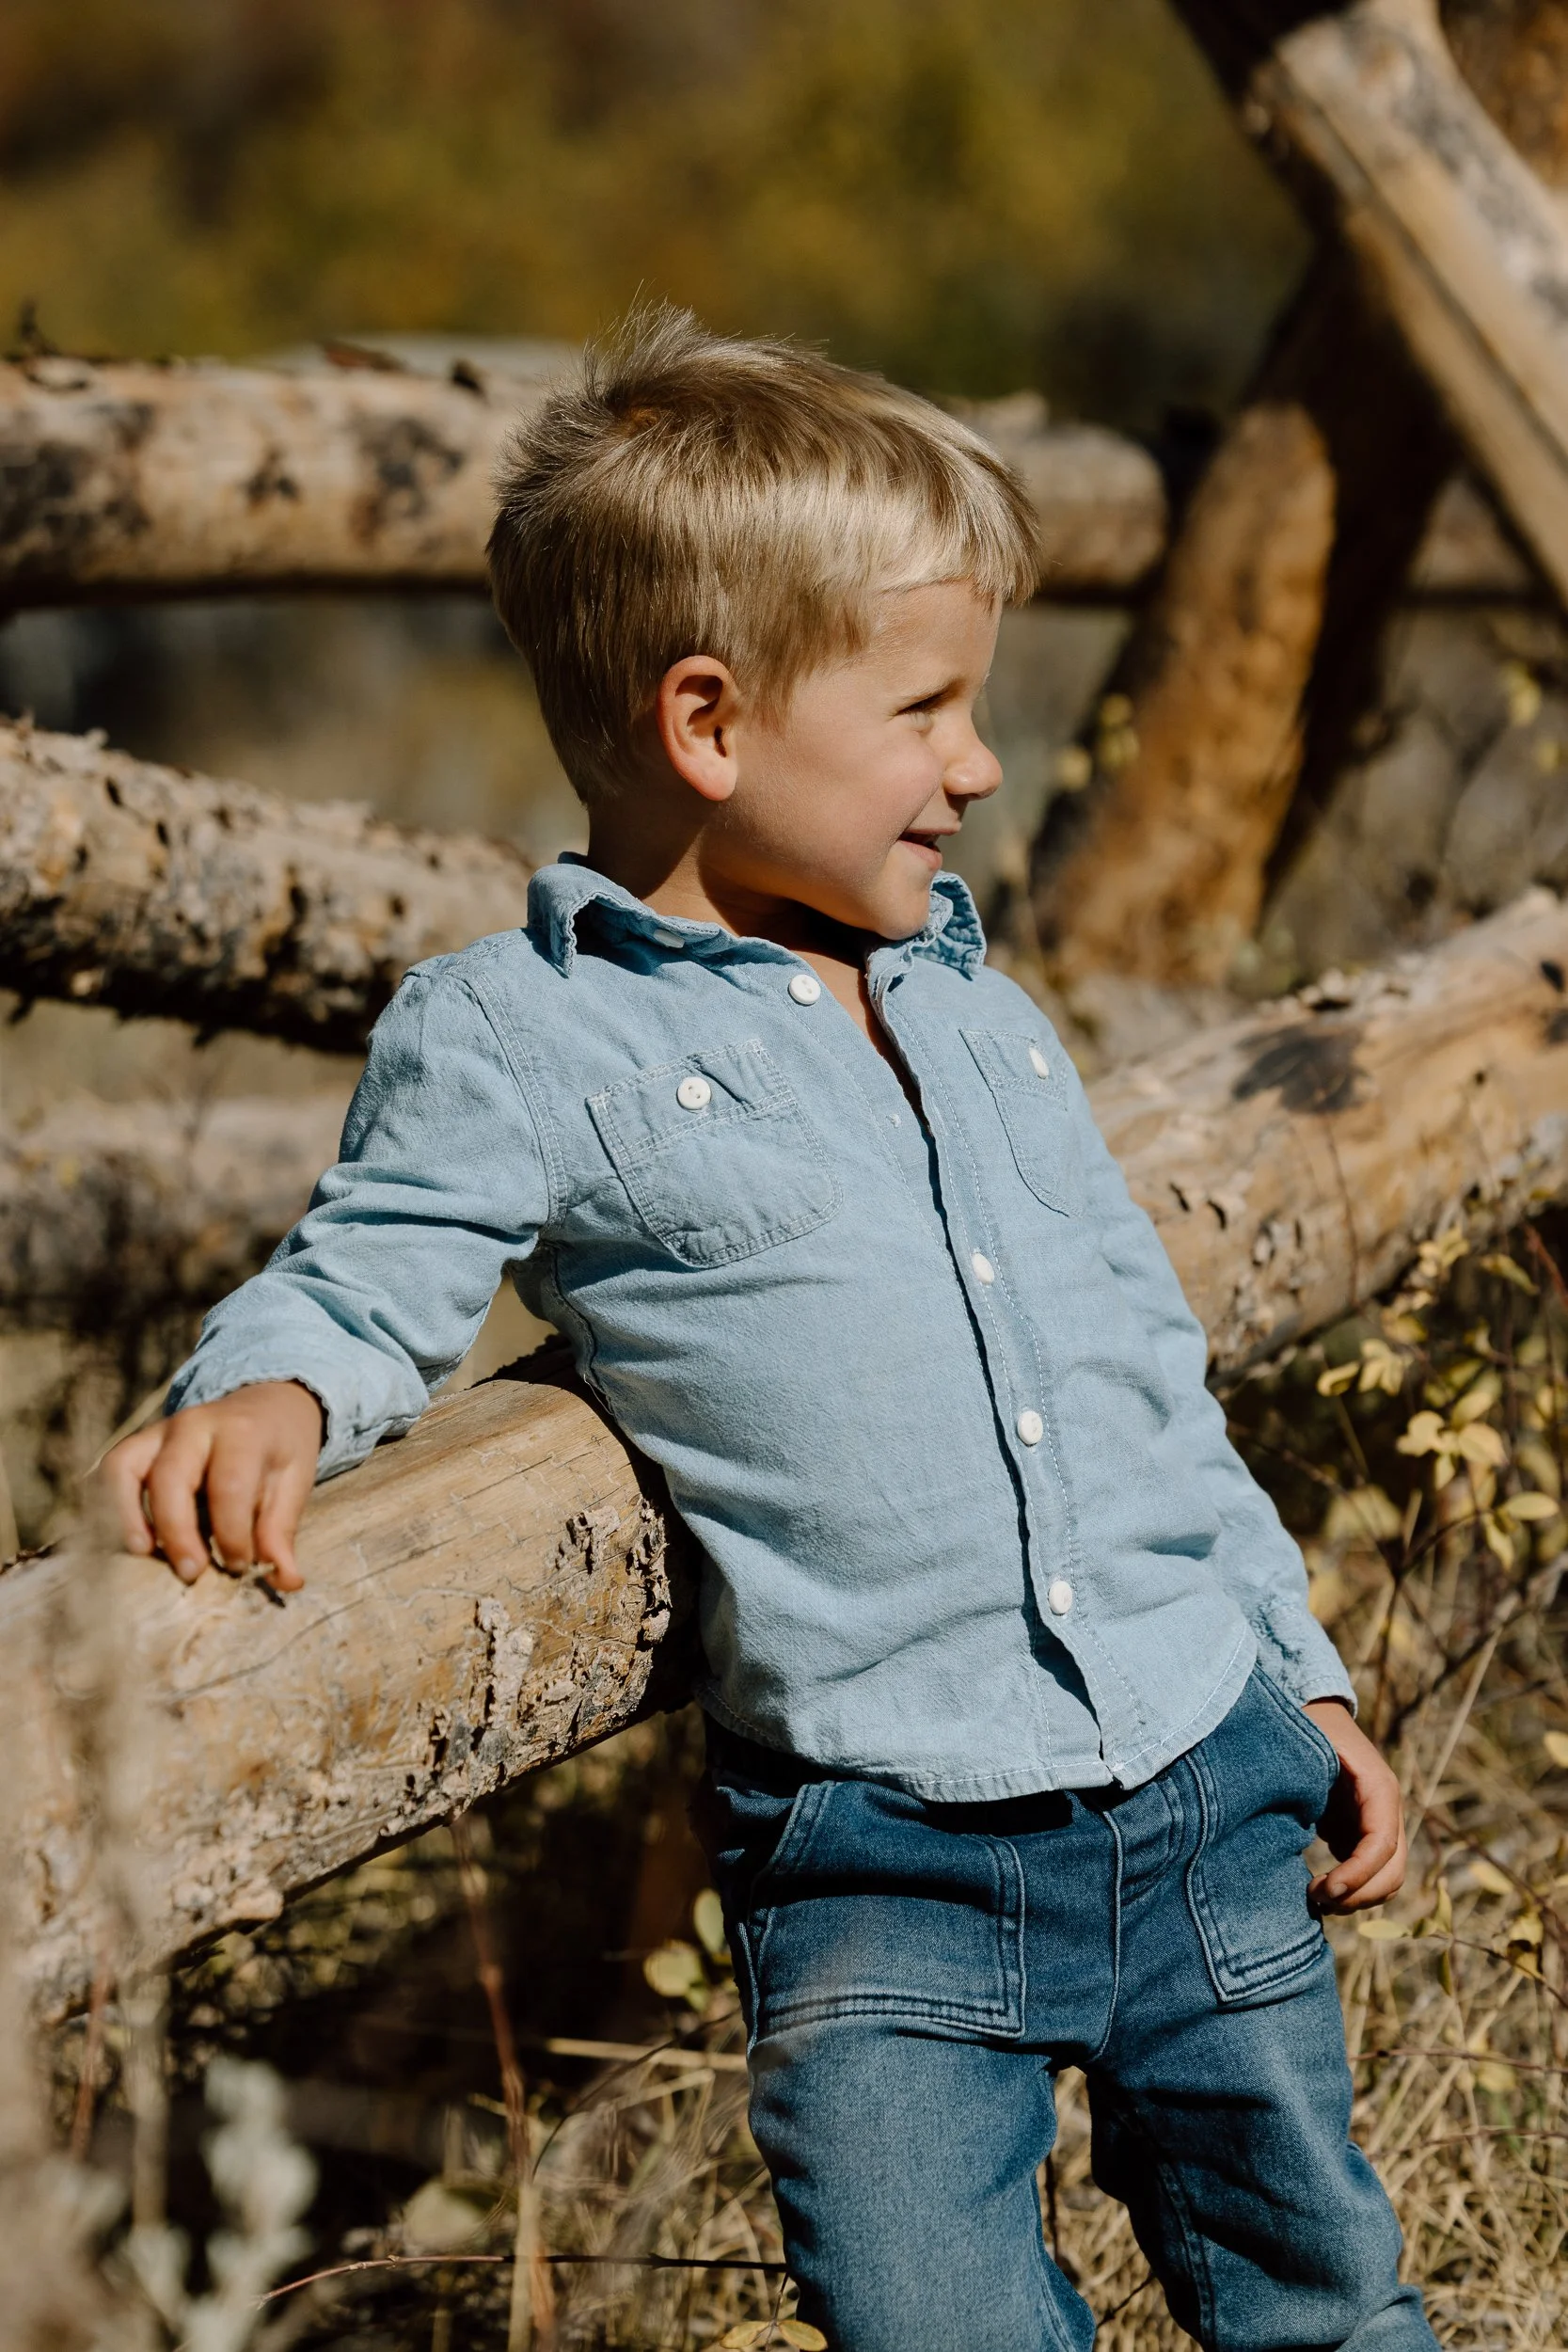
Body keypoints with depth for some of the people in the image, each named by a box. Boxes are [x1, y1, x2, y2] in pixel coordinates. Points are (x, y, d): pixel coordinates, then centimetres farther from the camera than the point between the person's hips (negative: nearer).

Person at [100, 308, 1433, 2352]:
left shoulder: (978, 1011, 16)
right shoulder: (520, 1038, -3)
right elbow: (373, 1278, -5)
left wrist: (1304, 1675, 22)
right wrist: (266, 1395, -29)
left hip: (1212, 1794, 5)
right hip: (888, 1859, -5)